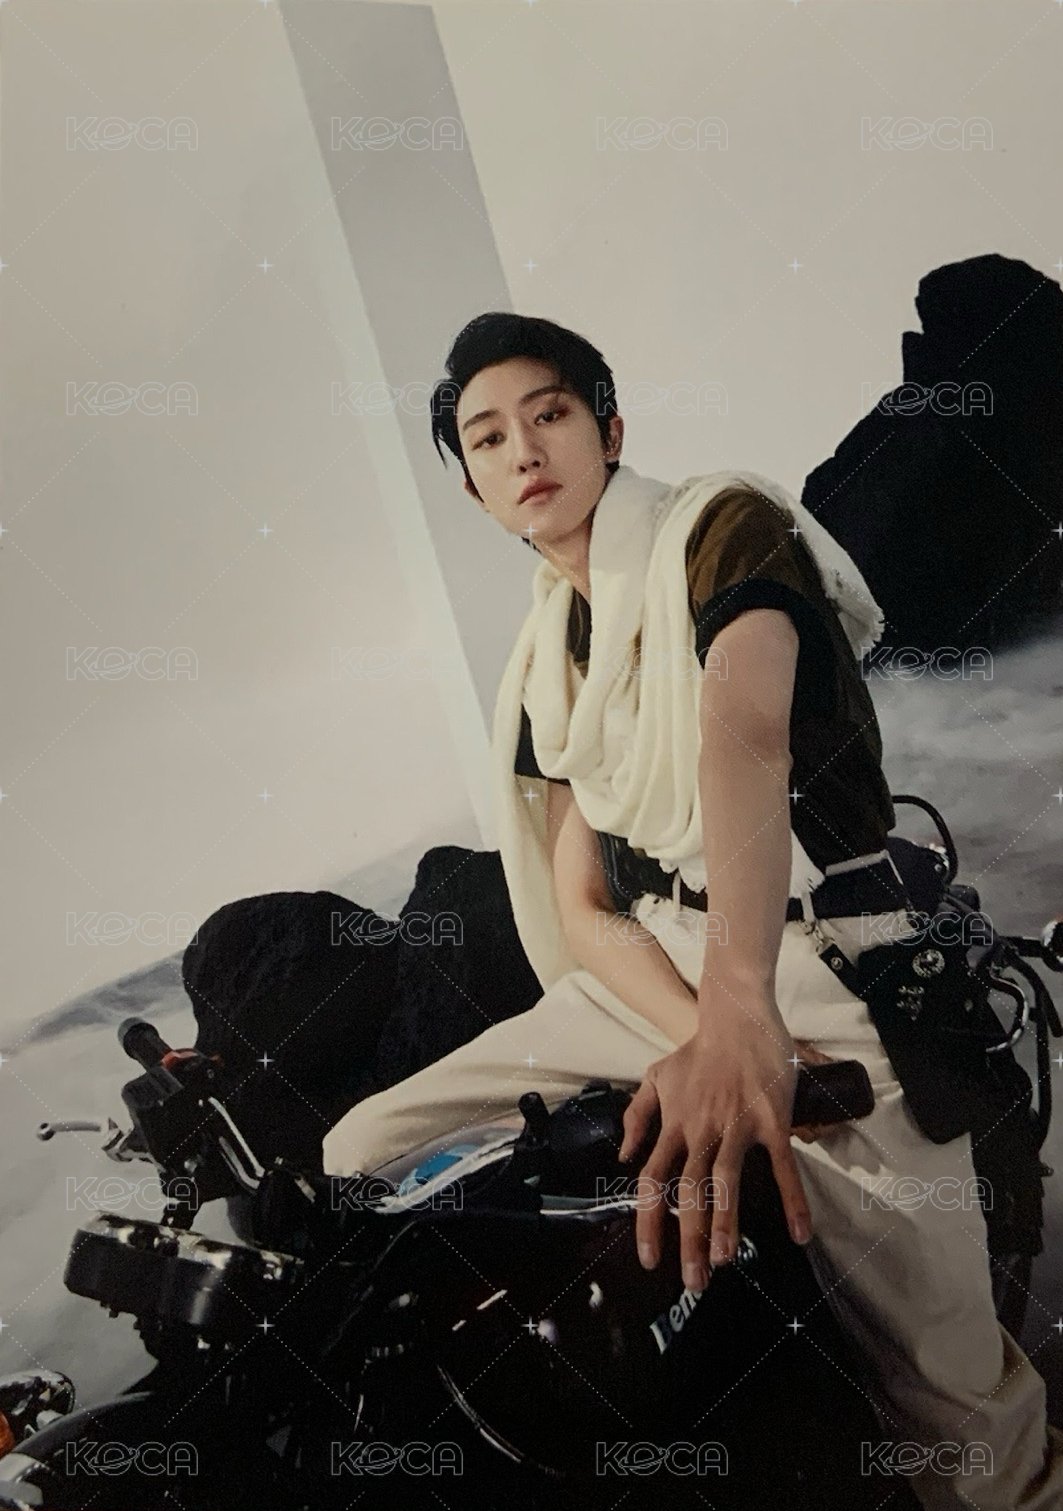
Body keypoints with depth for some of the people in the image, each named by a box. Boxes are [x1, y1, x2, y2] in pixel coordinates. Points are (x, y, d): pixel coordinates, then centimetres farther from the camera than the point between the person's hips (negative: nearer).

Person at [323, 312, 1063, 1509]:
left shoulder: (724, 525, -4)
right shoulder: (544, 665, 15)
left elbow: (744, 729, -24)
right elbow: (581, 906, 6)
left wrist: (739, 1011, -41)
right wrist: (699, 1037, -16)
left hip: (815, 966, -6)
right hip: (646, 986, 6)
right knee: (360, 1155, -3)